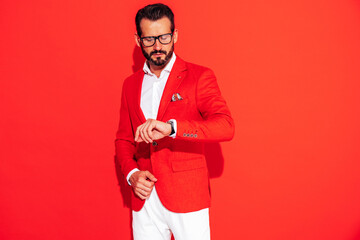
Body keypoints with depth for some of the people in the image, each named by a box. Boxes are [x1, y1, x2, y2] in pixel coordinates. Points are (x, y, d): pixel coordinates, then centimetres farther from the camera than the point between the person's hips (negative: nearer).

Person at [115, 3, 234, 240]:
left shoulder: (199, 77, -4)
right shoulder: (131, 84, 10)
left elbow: (226, 126, -18)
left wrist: (171, 127, -31)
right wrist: (131, 173, -2)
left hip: (187, 196, -4)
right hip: (145, 198, 4)